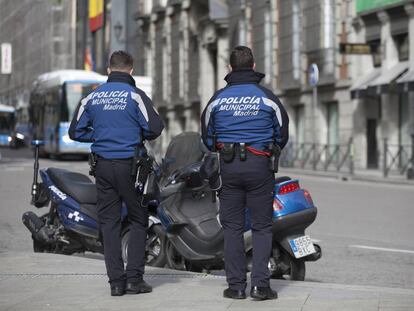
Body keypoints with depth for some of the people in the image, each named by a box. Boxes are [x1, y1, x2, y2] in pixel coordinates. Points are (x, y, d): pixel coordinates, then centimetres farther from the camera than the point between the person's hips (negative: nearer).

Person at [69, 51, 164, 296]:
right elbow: (155, 128, -13)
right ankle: (134, 278, 1)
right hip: (130, 164, -3)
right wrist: (141, 135, 8)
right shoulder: (135, 95, -7)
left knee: (109, 222, 7)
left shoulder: (93, 97, 5)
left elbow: (76, 132, 8)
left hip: (103, 166, 4)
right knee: (138, 220, 7)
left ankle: (116, 281, 6)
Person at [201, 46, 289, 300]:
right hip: (259, 165, -2)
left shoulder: (218, 98, 3)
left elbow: (207, 135, 12)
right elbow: (282, 134, 7)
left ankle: (236, 285, 6)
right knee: (262, 226, 3)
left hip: (229, 165, 2)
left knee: (232, 226, 7)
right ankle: (260, 284, -5)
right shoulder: (267, 97, -2)